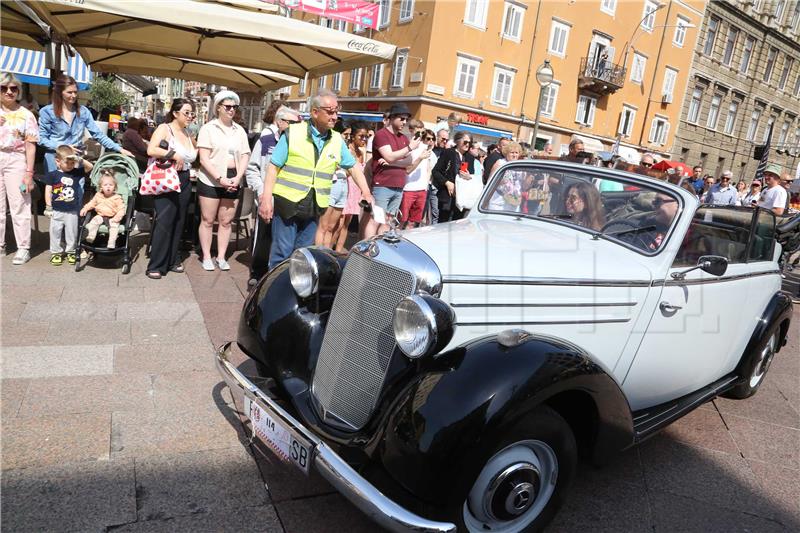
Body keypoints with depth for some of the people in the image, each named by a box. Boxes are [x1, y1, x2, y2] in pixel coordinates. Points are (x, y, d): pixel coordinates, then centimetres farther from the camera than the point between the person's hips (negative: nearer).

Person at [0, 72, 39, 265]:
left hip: (16, 161, -3)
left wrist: (29, 173, -10)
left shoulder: (26, 115, 0)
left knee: (19, 206, -2)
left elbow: (30, 146, -4)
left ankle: (23, 248, 4)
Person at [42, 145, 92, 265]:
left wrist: (80, 159, -15)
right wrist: (48, 207, -6)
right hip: (57, 210, -1)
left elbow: (90, 167, -1)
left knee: (71, 232, 9)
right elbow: (48, 191, -3)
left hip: (72, 210, 2)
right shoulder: (52, 175, -3)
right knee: (55, 232, 6)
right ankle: (56, 252, 17)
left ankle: (70, 252, 23)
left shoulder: (76, 173, 3)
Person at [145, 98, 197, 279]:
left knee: (178, 222, 10)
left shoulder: (187, 133, 15)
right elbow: (151, 150, -20)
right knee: (164, 222, -9)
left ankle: (173, 260, 21)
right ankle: (155, 266, -3)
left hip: (184, 181, 7)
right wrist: (174, 154, -20)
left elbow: (192, 155, 28)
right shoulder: (164, 128, -6)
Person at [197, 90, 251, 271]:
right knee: (208, 220, 3)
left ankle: (221, 257, 18)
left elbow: (245, 156, 7)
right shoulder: (208, 128, -1)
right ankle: (206, 257, 13)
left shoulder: (240, 130, 11)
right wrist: (220, 179, -17)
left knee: (226, 221, 7)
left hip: (233, 181, 3)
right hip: (210, 180, -3)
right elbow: (204, 158, -8)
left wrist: (237, 178, -9)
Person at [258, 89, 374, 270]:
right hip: (287, 202, -4)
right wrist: (266, 198, -11)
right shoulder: (293, 133, -5)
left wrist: (366, 194, 10)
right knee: (282, 252, -1)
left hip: (315, 207, 4)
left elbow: (353, 167, 18)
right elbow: (274, 166, -4)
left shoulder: (337, 140, 7)